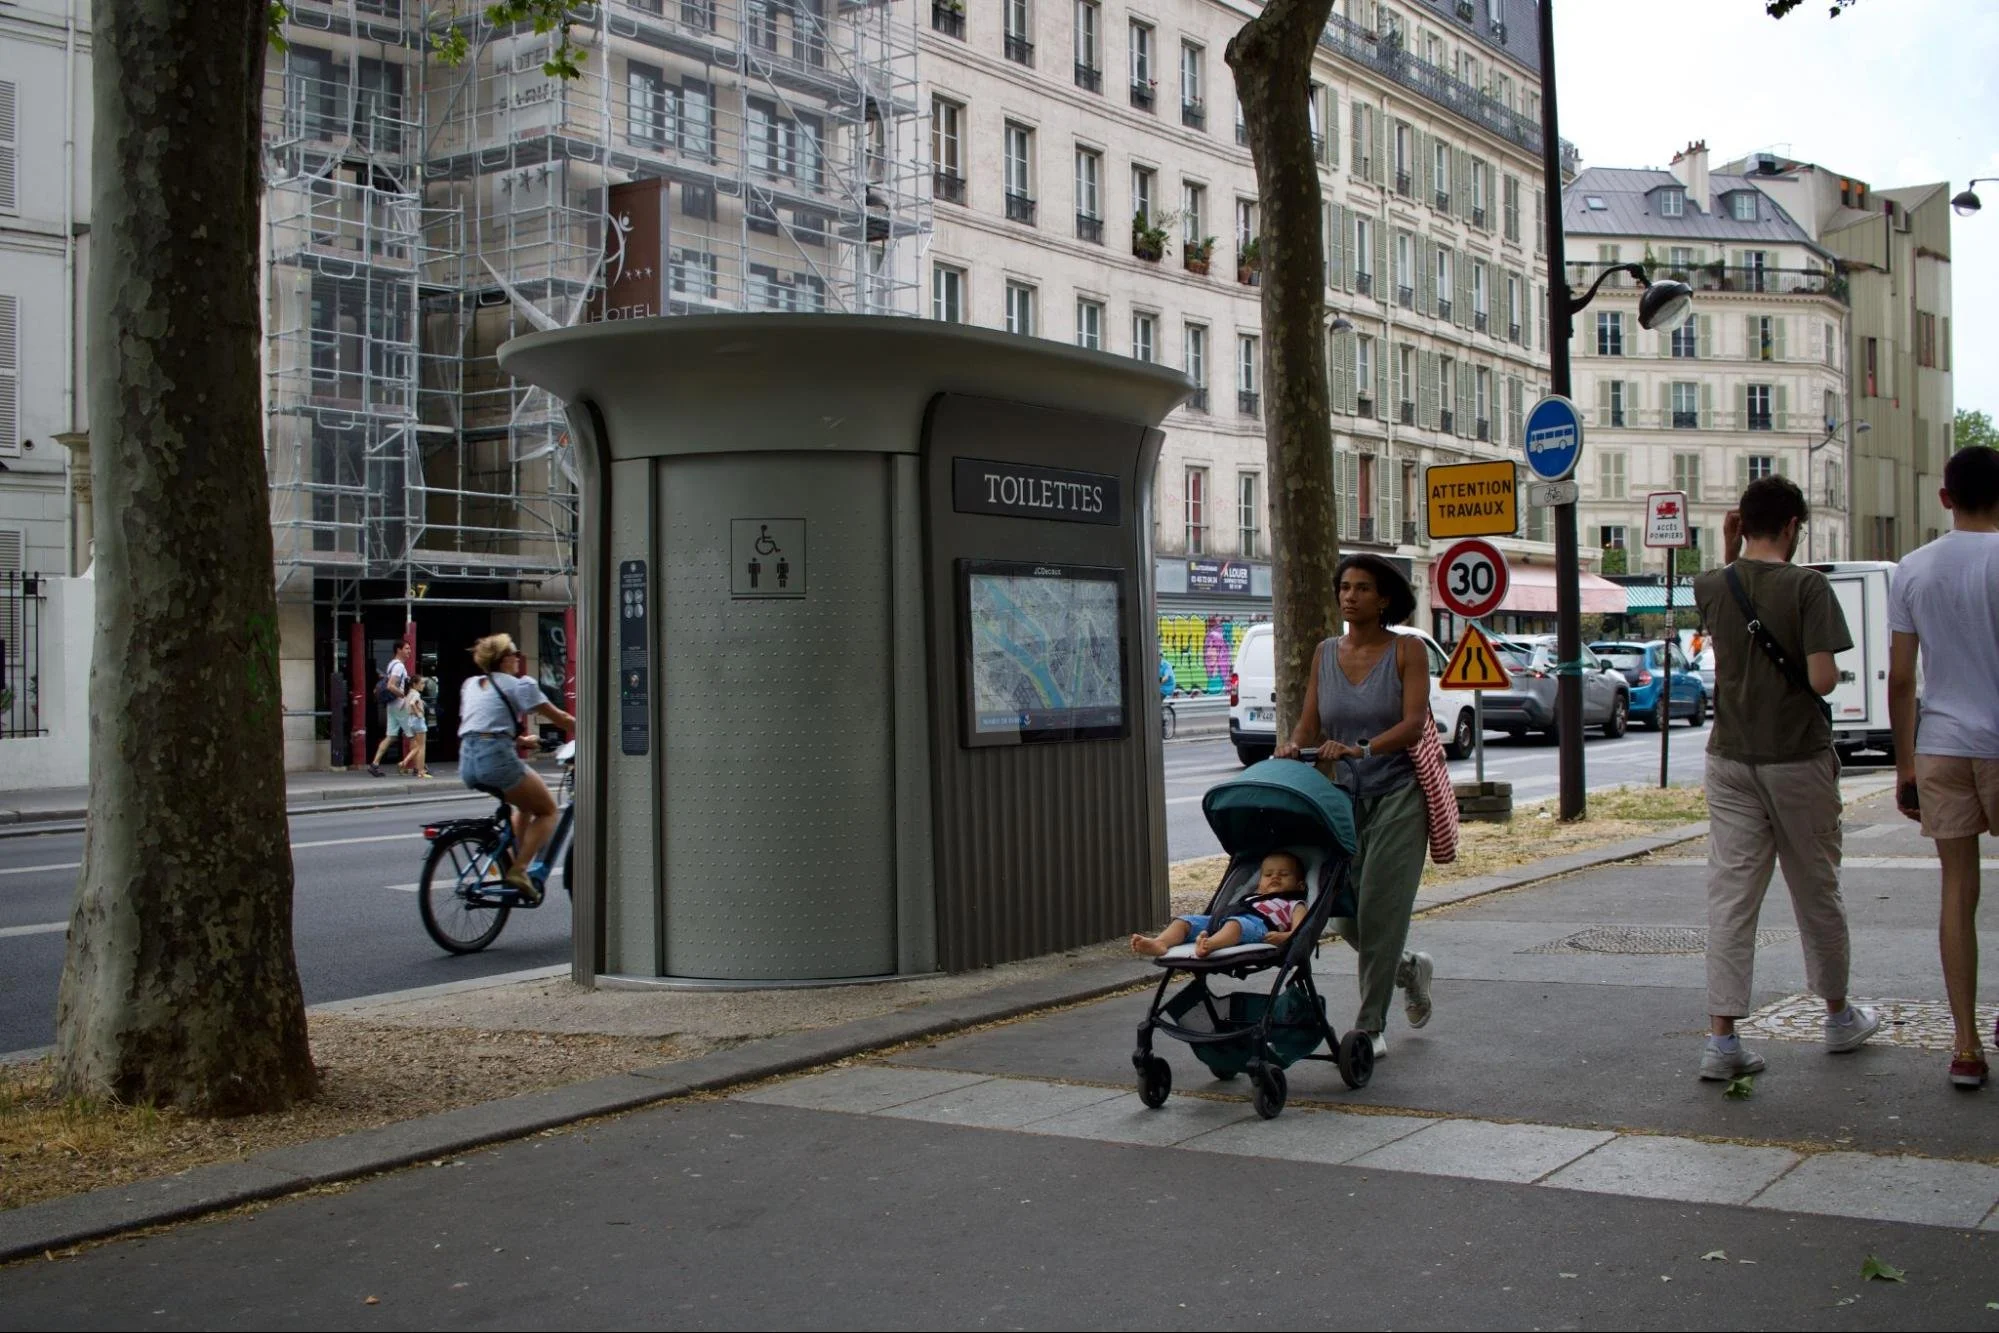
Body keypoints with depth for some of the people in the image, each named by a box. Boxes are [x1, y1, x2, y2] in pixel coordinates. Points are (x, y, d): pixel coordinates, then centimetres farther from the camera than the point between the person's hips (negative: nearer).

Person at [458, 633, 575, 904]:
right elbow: (559, 718, 3)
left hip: (467, 761, 7)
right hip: (497, 759, -7)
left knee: (528, 803, 28)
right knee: (548, 810, 9)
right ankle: (520, 869, -8)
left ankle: (515, 861, 19)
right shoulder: (518, 685, 3)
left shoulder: (471, 684, 22)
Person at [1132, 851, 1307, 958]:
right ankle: (1160, 942, -41)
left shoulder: (1293, 904, 24)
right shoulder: (1250, 898, 42)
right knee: (1184, 921, -12)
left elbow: (1300, 931, 5)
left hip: (1259, 925, -7)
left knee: (1235, 923, -41)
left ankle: (1208, 944, -70)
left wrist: (1283, 937, -18)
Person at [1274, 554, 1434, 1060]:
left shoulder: (1408, 650, -6)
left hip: (1396, 794, -5)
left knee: (1378, 909, -8)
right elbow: (1310, 722, 7)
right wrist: (1294, 745, -16)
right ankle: (1408, 969, 33)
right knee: (1345, 912, 4)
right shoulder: (1325, 653, 8)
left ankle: (1370, 1027, 1)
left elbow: (1414, 723, -17)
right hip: (1343, 795, 5)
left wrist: (1359, 749, -32)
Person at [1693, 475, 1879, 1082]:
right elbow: (1823, 678, -19)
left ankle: (1721, 1037, -6)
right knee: (1817, 892, 13)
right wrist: (1825, 672, 3)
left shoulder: (1711, 587, 1)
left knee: (1729, 896, 0)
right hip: (1798, 759, -3)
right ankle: (1839, 1017, 31)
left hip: (1730, 761, 3)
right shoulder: (1806, 586, -13)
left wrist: (1730, 552, 14)